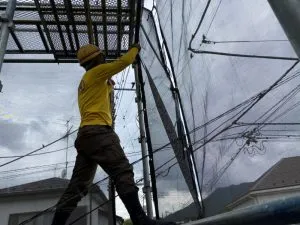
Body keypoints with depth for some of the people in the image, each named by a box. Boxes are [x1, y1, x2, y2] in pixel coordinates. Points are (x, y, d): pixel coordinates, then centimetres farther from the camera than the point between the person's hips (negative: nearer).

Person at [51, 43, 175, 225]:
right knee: (123, 172, -22)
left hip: (85, 134, 10)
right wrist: (135, 49, 18)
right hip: (97, 131, -10)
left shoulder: (86, 81, 31)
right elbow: (124, 62, 1)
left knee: (78, 185, 5)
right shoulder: (96, 72, 5)